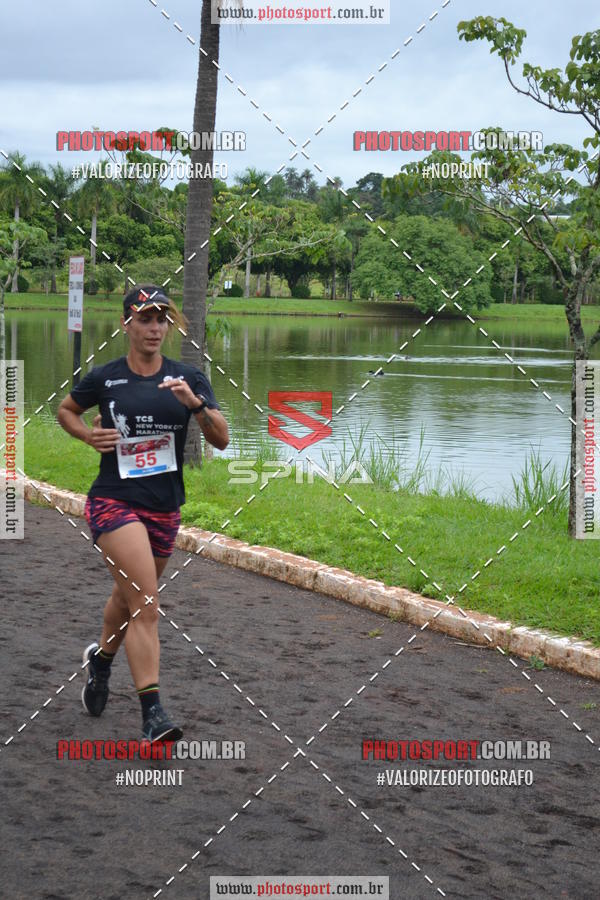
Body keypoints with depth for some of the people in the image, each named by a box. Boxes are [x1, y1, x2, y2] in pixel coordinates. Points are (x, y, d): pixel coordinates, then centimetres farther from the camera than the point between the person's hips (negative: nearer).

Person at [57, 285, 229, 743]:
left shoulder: (189, 378, 2)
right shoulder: (104, 378, -2)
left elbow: (222, 440, -5)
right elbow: (65, 410, 17)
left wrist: (195, 403, -22)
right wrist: (89, 435, -3)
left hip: (165, 508, 4)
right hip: (115, 500, -4)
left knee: (129, 597, 22)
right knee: (146, 602, -20)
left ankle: (102, 657, 53)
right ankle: (153, 713, -22)